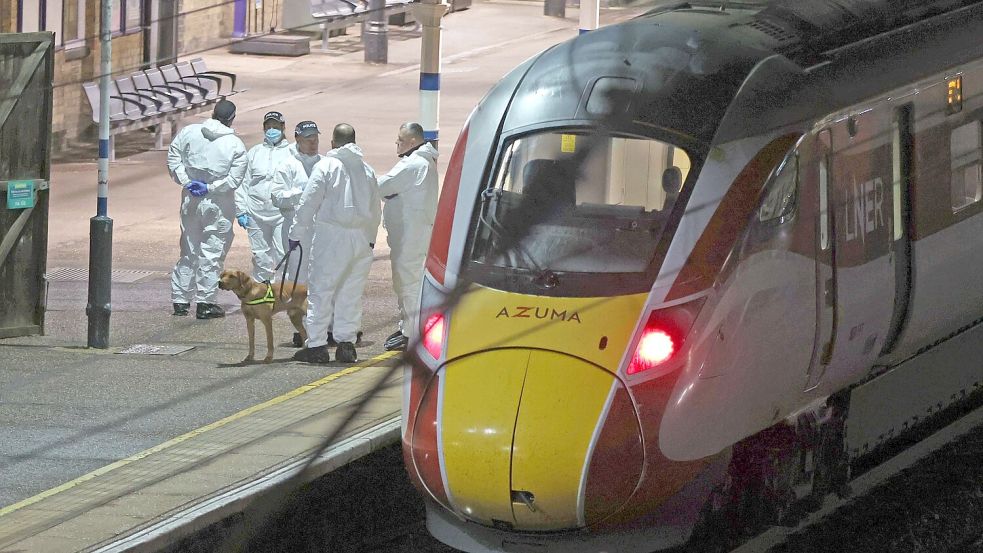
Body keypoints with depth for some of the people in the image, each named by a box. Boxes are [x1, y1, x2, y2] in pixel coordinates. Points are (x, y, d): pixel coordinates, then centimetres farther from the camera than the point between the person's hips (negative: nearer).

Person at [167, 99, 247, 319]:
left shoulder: (189, 132, -2)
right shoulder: (236, 145, -10)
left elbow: (173, 158, 0)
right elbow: (234, 179, -13)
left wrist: (186, 181, -2)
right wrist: (210, 188, -9)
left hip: (191, 200, 4)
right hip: (218, 206, -4)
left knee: (188, 251, 15)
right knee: (212, 253, 4)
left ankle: (180, 300, 19)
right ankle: (206, 303, 4)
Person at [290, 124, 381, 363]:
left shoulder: (326, 166, -5)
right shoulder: (366, 170, 11)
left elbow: (309, 203, -6)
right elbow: (376, 210, 14)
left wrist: (296, 233, 2)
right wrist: (370, 238, 24)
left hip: (332, 236, -5)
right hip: (361, 236, 5)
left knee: (321, 290, -1)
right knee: (352, 292, 11)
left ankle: (316, 344, -4)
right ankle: (347, 342, 10)